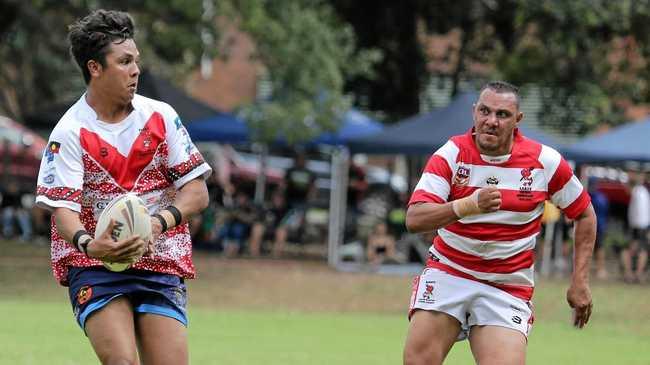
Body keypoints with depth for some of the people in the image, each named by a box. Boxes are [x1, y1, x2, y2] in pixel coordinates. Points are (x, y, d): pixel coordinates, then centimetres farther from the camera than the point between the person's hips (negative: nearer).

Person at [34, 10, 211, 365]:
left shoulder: (161, 116, 5)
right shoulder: (70, 132, -5)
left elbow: (197, 192, 4)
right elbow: (62, 209, -12)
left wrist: (157, 223, -15)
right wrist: (88, 244, -34)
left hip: (161, 265, 3)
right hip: (94, 268, -3)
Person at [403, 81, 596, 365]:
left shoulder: (545, 162, -5)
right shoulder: (451, 154, -8)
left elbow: (584, 214, 10)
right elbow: (414, 219, -19)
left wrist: (580, 281, 3)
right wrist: (469, 205, -36)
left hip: (508, 288, 0)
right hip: (448, 274, 0)